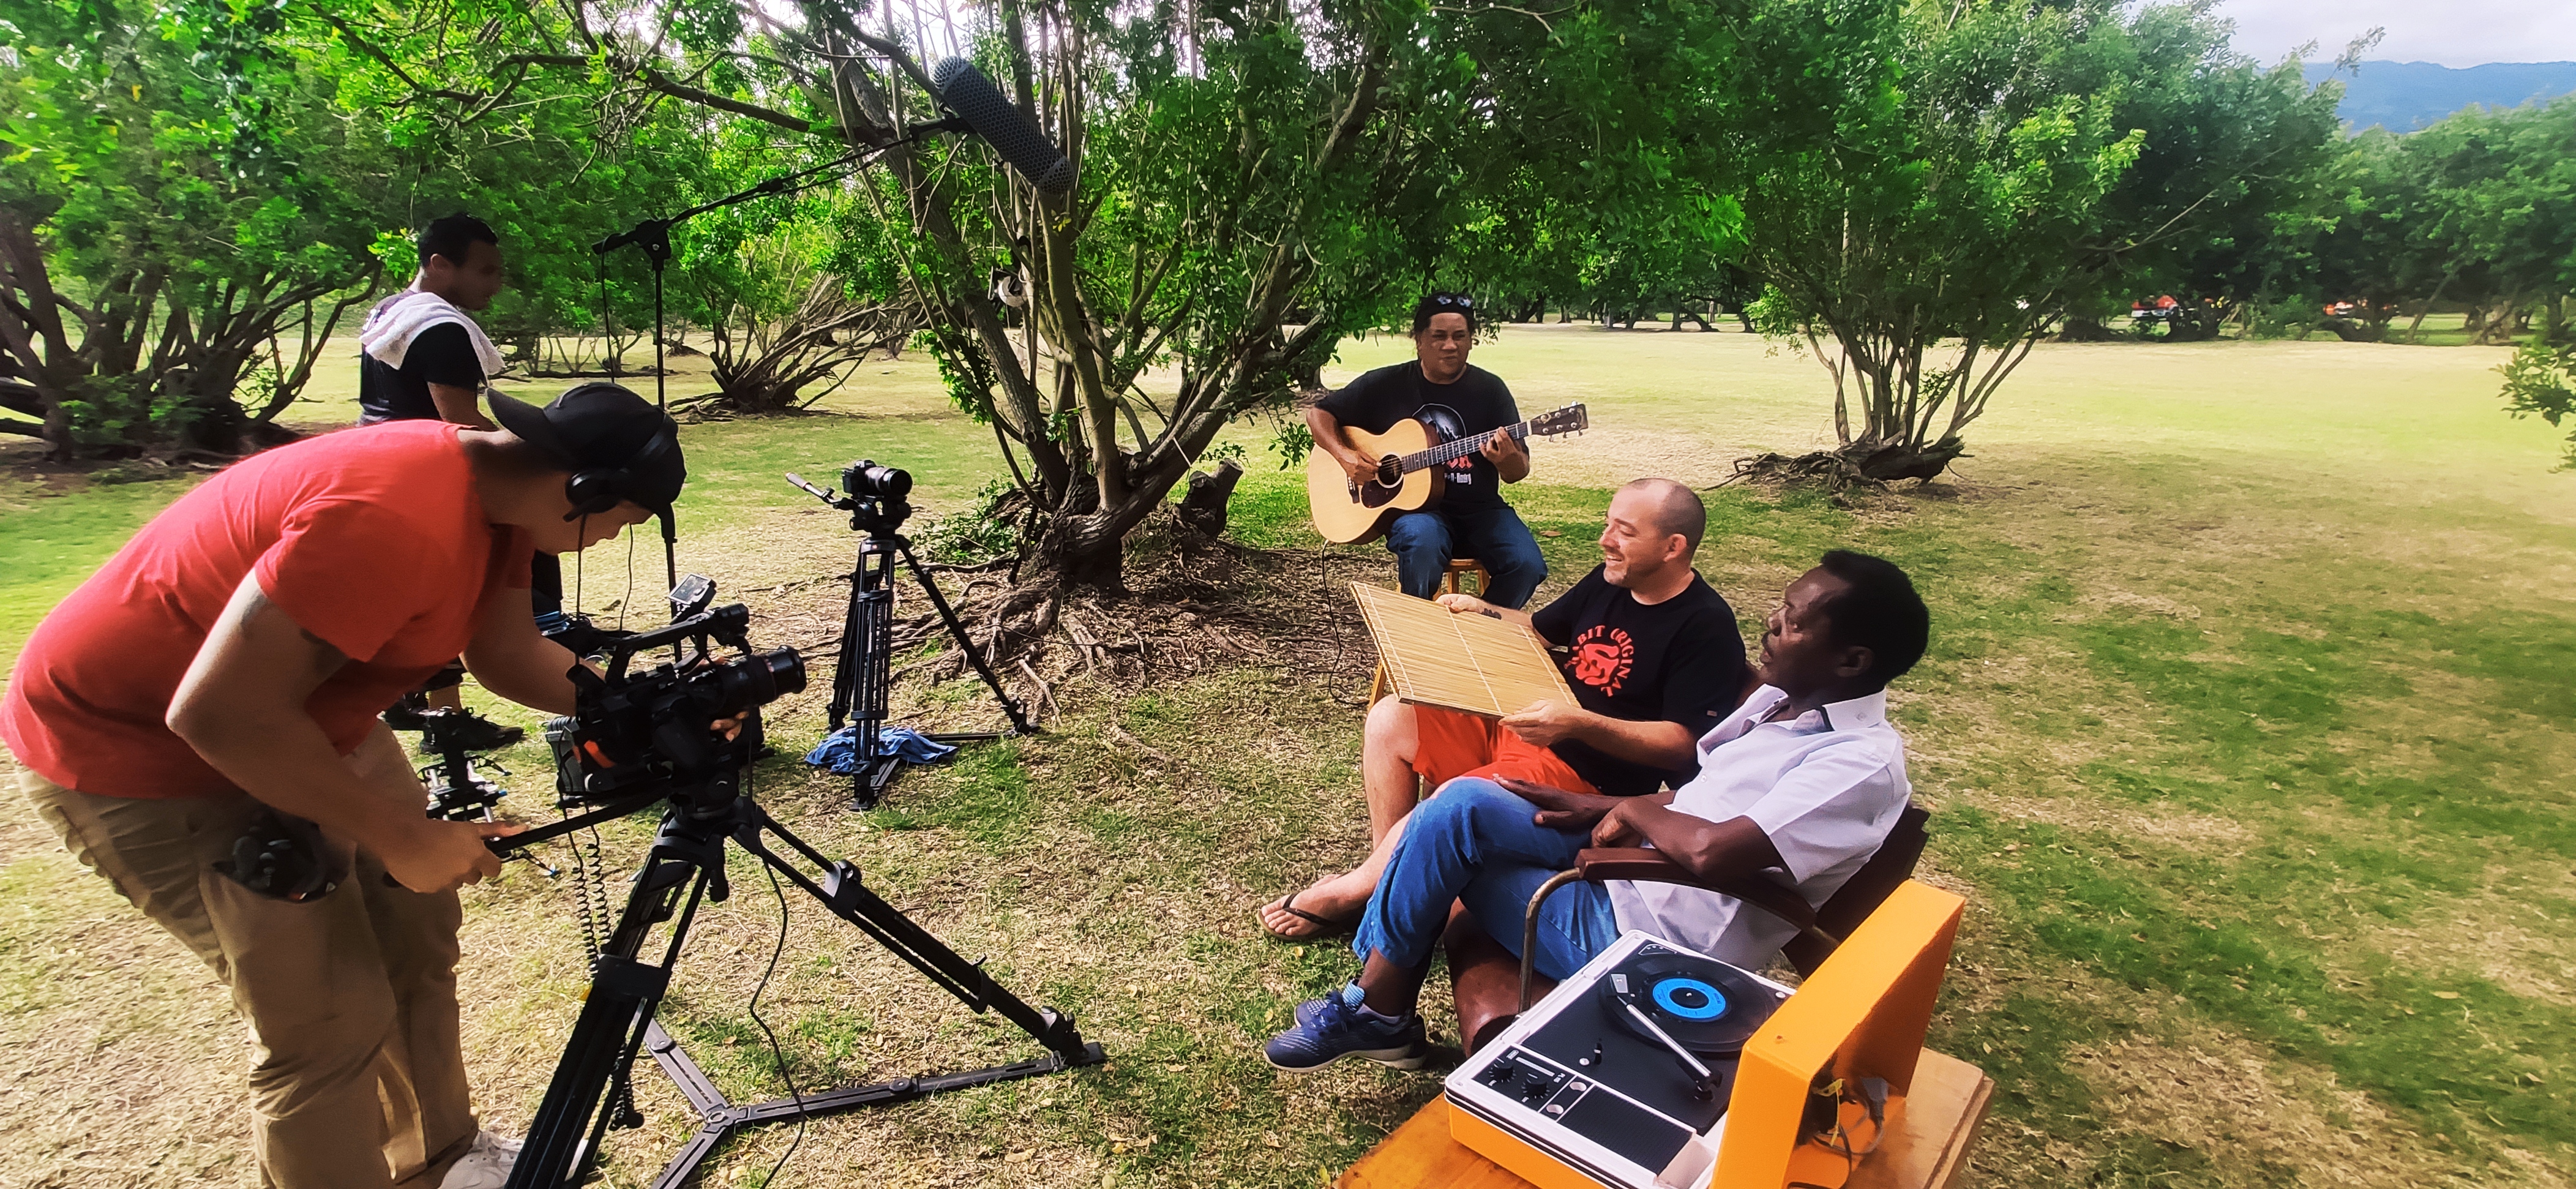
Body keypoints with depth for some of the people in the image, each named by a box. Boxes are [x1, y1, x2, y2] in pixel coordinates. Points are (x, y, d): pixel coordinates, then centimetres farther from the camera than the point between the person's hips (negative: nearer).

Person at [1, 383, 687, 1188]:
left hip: (296, 715, 9)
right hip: (131, 748, -8)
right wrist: (404, 836, -25)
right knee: (333, 1020, -9)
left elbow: (509, 654, 2)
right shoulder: (395, 518, -37)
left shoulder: (497, 492, -7)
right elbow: (218, 713, -33)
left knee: (415, 927, 12)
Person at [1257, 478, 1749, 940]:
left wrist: (1578, 723, -32)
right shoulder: (1611, 579, 8)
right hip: (1517, 725, 9)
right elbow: (1540, 629, 23)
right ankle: (1385, 869, -1)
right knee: (1391, 719, -3)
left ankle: (1351, 893, -7)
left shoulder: (1707, 628, -16)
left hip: (1590, 775, -9)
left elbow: (1685, 743, -21)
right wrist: (1482, 612, 4)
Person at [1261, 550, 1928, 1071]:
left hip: (1644, 936, -9)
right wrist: (1601, 809, 4)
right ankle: (1380, 1001, 4)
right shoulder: (1790, 699, 6)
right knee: (1462, 804, -4)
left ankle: (1378, 1013, 3)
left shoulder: (1864, 764, -21)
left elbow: (1711, 849, -33)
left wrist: (1634, 810, -13)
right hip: (1631, 858, 9)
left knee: (1460, 817, -16)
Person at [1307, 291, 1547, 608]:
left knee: (1527, 565, -23)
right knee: (1422, 546, -36)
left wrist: (1507, 458, -22)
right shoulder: (1386, 384, 3)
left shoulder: (1489, 389, 5)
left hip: (1479, 508, 2)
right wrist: (1345, 455, -10)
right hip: (1412, 505, -2)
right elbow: (1318, 413, 8)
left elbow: (1519, 472, 4)